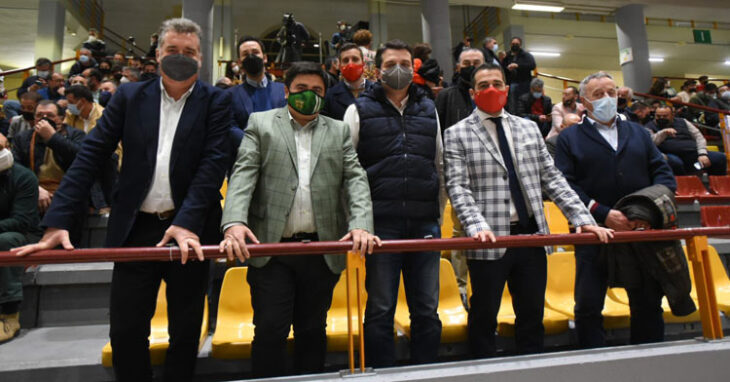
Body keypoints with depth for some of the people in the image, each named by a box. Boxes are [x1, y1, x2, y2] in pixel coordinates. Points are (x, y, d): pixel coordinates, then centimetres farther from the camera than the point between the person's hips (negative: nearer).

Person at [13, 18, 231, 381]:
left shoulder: (216, 101, 0)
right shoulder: (129, 96, 6)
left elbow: (214, 162, -10)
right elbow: (91, 154, 2)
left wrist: (187, 222, -22)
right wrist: (56, 220, -6)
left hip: (190, 230, -1)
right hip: (136, 228, 2)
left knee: (185, 331, 12)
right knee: (125, 331, 9)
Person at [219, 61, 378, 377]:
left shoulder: (339, 131, 13)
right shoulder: (261, 123, 9)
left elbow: (355, 180, 2)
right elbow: (243, 175, -3)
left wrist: (361, 225, -15)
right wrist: (234, 223, -20)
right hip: (271, 247, -2)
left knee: (312, 331, 14)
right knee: (270, 330, 2)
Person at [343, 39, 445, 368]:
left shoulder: (429, 110, 15)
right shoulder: (360, 110, 5)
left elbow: (440, 167, 17)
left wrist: (439, 214, 12)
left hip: (425, 224, 3)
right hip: (381, 225, -3)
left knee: (427, 310, 10)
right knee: (380, 310, 5)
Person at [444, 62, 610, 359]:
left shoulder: (529, 128, 14)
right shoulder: (457, 134, 0)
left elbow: (551, 178, 10)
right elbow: (458, 188, -9)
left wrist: (583, 218, 1)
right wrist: (477, 226, -24)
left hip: (531, 235, 4)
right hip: (490, 240, -4)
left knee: (532, 314, 15)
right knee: (484, 316, 7)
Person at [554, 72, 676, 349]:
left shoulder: (639, 133, 18)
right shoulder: (569, 138, 5)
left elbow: (663, 173, 10)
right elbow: (565, 185, -7)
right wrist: (603, 214, -17)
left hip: (642, 233, 4)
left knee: (649, 304, 13)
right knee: (588, 307, 1)